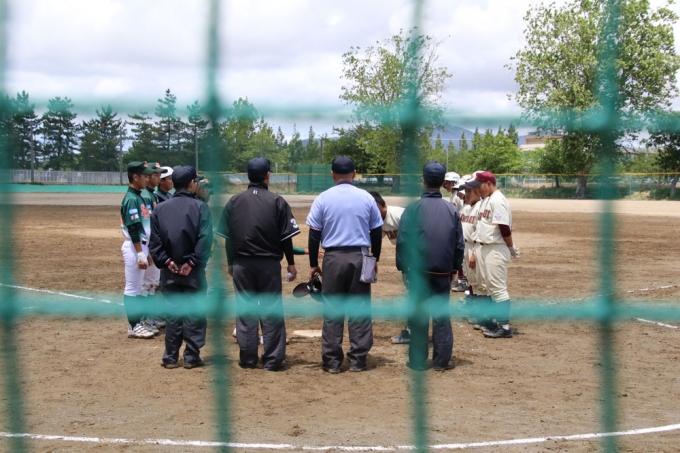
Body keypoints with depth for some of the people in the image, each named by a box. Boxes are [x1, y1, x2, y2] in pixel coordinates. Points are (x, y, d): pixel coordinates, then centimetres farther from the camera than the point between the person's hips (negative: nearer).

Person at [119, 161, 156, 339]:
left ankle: (138, 323, 20)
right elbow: (133, 230, -20)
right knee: (132, 288, -3)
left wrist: (147, 251, 20)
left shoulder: (139, 197, 14)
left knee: (137, 288, 14)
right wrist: (140, 254, -22)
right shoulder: (131, 199, -15)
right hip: (134, 247, -10)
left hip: (141, 246, 10)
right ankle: (134, 326, 1)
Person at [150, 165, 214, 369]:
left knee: (172, 313, 10)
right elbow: (205, 239, -16)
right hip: (193, 271, -3)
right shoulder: (200, 207, -7)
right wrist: (192, 262, -13)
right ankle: (192, 356, 8)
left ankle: (171, 357, 14)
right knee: (194, 312, 5)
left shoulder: (160, 208, 4)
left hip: (169, 270, 3)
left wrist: (166, 261, -3)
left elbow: (154, 241, -1)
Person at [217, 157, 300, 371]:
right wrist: (291, 263, 5)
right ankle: (272, 359, 7)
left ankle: (247, 358, 13)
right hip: (269, 263, -2)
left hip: (241, 263, 2)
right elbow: (285, 236, -4)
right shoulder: (277, 201, -6)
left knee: (245, 311, 9)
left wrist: (231, 263, 15)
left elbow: (227, 237, 4)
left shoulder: (234, 201, 1)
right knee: (271, 311, 5)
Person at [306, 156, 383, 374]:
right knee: (360, 309, 7)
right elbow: (376, 232, 8)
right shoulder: (366, 198, 2)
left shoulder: (323, 199, -2)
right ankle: (358, 360, 9)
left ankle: (332, 361, 7)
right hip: (360, 257, 1)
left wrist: (313, 264, 8)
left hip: (333, 258, -1)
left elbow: (314, 234, -1)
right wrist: (375, 259, 20)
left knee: (332, 310, 5)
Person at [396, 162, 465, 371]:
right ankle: (442, 360, 12)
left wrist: (402, 266, 2)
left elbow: (403, 241, -8)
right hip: (443, 272, 3)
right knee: (442, 316, 9)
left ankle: (418, 360, 10)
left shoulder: (414, 208, -9)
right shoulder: (452, 210, 1)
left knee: (419, 317, 5)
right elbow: (459, 244, 6)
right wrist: (455, 268, 16)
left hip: (419, 271, -2)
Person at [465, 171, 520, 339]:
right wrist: (476, 252, 18)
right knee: (490, 287, 16)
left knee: (498, 287, -7)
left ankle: (505, 326, -2)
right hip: (485, 248, 10)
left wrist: (511, 248, -11)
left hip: (496, 249, -10)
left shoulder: (497, 200, -17)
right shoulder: (486, 200, 14)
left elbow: (504, 228, -22)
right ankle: (497, 321, 25)